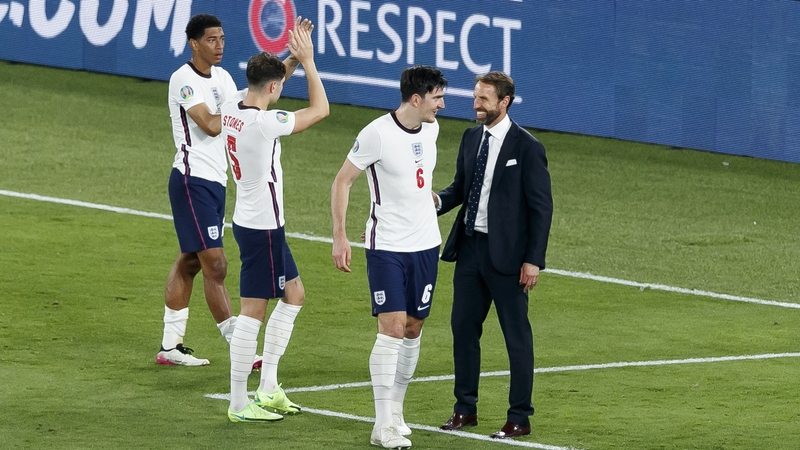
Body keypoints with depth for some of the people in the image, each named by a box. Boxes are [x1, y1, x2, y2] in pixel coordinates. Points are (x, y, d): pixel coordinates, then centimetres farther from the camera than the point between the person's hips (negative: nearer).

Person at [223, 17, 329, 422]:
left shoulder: (232, 111, 2)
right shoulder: (263, 123, -23)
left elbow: (267, 81, 24)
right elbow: (320, 109, -14)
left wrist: (294, 58, 11)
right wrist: (307, 60, -7)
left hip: (251, 220, 10)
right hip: (262, 226, -10)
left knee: (293, 294, 19)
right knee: (254, 311, -4)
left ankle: (267, 388, 21)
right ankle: (239, 404, 1)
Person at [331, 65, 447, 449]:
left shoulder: (431, 129, 4)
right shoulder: (377, 134, -17)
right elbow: (342, 181, -9)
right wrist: (339, 237, -12)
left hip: (425, 245, 7)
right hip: (387, 247, -7)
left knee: (413, 327, 10)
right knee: (391, 328, -12)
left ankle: (395, 408, 24)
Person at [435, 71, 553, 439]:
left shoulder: (526, 147, -11)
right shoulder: (471, 138, 8)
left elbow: (542, 207, -10)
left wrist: (533, 260, -14)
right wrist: (439, 200, -7)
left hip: (505, 254, -7)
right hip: (470, 247, 7)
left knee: (516, 335, 1)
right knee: (463, 327, 11)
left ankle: (519, 418, 7)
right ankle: (465, 408, 22)